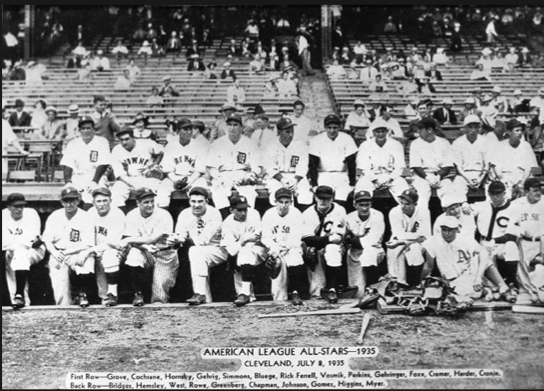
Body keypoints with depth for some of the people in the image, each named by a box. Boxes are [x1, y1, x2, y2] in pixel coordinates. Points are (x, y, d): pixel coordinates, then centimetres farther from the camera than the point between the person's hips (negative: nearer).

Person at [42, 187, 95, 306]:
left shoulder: (86, 217, -1)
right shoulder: (54, 216, 9)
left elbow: (88, 245, -7)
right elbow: (47, 240, 8)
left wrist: (65, 252, -21)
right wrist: (54, 252, -15)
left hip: (77, 254, -1)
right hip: (58, 255, 1)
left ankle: (82, 294, -7)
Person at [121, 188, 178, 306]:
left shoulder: (164, 215, -14)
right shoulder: (132, 216, -3)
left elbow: (153, 239, -20)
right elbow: (132, 242, -10)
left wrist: (129, 240, -20)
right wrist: (145, 246, -32)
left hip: (164, 253, -2)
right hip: (145, 254, 2)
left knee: (161, 283, -19)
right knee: (133, 253, -31)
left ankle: (158, 304, 19)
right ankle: (138, 295, -16)